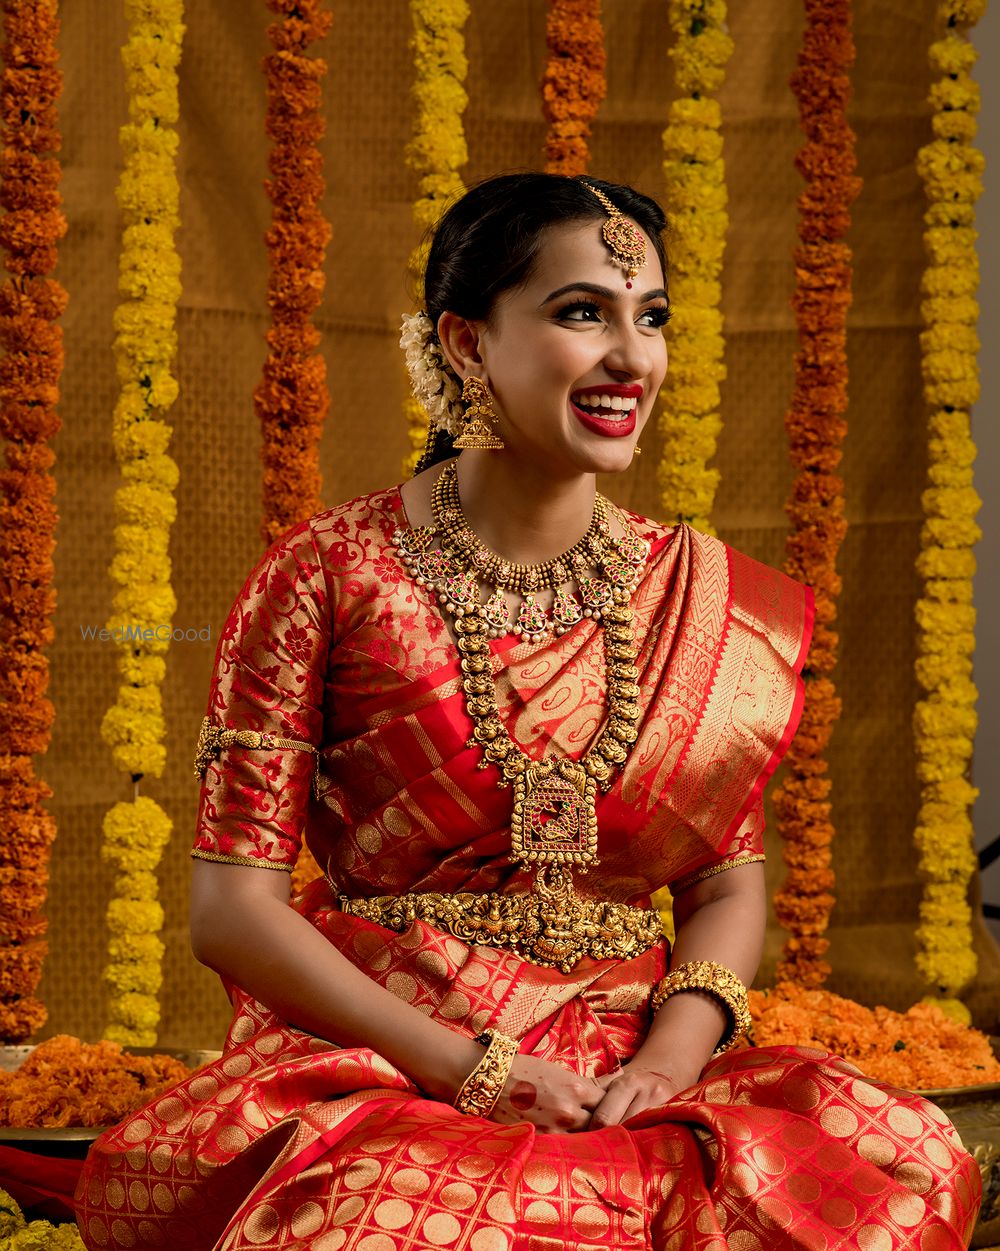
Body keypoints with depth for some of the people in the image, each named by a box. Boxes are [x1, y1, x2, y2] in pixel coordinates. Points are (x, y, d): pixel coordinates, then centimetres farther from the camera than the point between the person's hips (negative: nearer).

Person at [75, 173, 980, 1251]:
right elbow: (234, 905, -4)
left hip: (631, 1076, 4)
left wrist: (673, 1050, -9)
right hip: (377, 1073, -4)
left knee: (905, 1158, -24)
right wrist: (468, 1067, -14)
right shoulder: (330, 577, -2)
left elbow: (728, 884, 13)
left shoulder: (703, 600, 9)